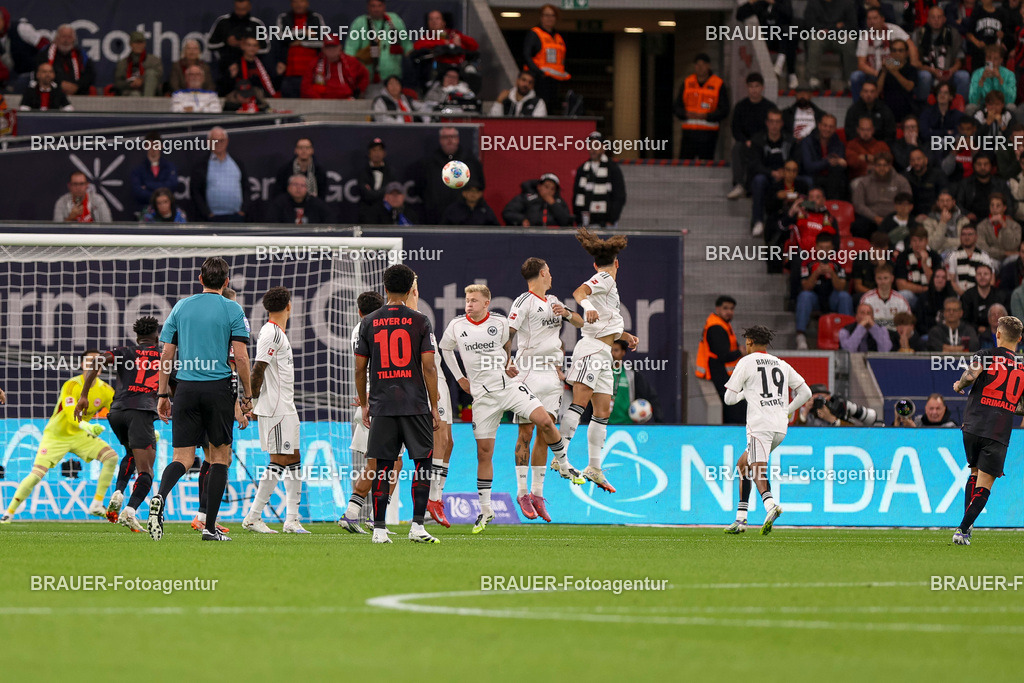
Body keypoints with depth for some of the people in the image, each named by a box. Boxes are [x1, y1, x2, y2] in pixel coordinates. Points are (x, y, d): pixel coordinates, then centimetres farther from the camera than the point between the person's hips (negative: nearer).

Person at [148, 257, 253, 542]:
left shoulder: (181, 307, 8)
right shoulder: (232, 310, -1)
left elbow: (166, 355, 7)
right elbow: (241, 357, -6)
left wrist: (163, 394, 13)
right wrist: (247, 396, 3)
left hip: (186, 388, 2)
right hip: (218, 389, -2)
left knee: (183, 457, 3)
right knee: (220, 456, 9)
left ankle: (160, 497, -28)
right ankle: (210, 527, 5)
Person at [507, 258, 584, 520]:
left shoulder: (553, 301, 18)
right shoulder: (524, 302, -5)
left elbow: (581, 323, 20)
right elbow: (507, 336, -11)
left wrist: (566, 313, 0)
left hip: (551, 373, 7)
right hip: (529, 372, -7)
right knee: (526, 432, -6)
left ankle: (537, 493, 6)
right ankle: (522, 492, 0)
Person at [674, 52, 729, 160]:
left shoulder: (719, 85, 1)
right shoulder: (687, 84, 10)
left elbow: (724, 111, -2)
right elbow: (676, 107, 11)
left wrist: (705, 116, -16)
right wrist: (686, 114, -11)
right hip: (689, 133, 2)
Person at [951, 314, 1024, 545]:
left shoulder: (985, 356, 2)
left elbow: (970, 376, -16)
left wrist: (959, 386, 5)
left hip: (973, 427, 0)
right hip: (999, 433, 0)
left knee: (975, 472, 21)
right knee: (985, 483, 1)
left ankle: (966, 525, 13)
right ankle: (963, 529, -12)